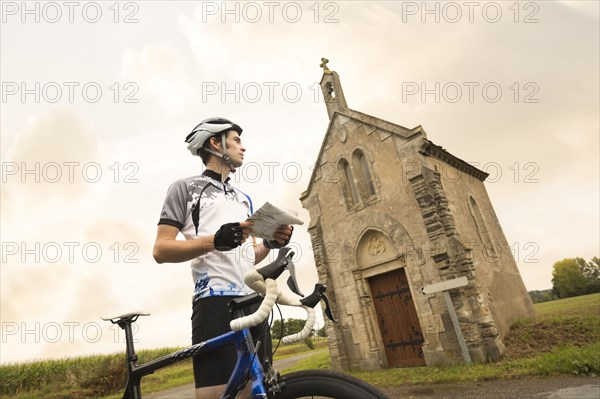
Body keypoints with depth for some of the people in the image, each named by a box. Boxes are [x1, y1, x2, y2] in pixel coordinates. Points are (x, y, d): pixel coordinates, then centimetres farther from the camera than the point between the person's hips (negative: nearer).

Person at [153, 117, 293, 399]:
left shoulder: (244, 198, 26)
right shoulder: (186, 187, 7)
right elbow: (161, 250, -2)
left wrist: (270, 244, 3)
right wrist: (214, 241, -18)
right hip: (216, 302, -6)